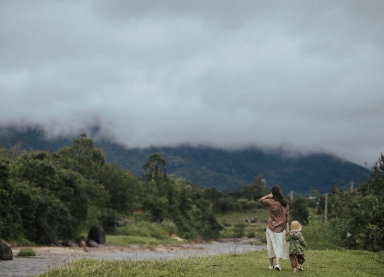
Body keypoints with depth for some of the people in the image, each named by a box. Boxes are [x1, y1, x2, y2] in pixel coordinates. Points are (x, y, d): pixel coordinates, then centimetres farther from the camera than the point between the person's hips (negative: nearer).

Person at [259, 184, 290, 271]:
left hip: (271, 227, -2)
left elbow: (261, 200, 6)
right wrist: (287, 228, 5)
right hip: (280, 228, 2)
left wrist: (269, 196, 1)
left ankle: (271, 265, 17)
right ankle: (278, 263, -15)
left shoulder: (271, 202, -11)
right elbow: (286, 217, 1)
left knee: (271, 245, 11)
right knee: (279, 245, 4)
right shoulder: (285, 203, 0)